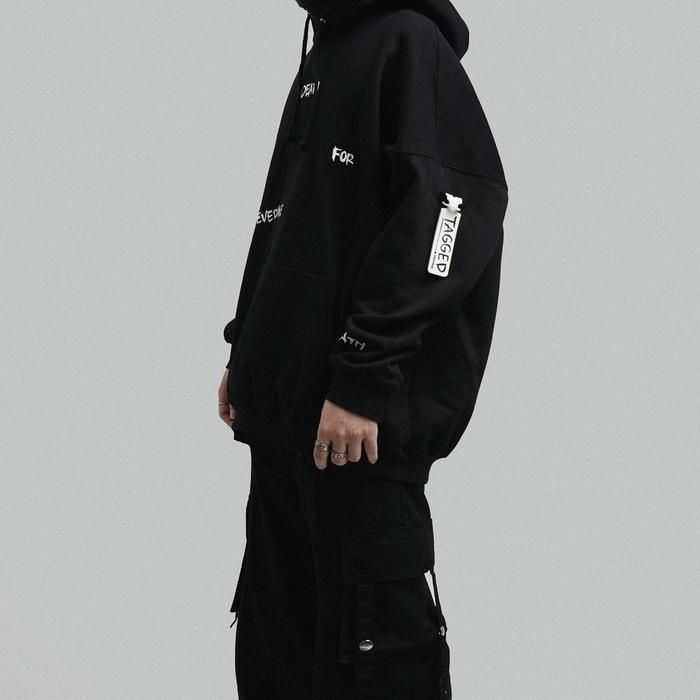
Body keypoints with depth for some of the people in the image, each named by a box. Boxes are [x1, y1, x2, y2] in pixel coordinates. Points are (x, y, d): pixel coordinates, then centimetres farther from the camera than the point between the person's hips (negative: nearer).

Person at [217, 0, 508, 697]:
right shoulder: (320, 60, 21)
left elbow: (452, 205, -18)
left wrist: (362, 377, -21)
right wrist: (246, 352, 17)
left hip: (359, 419, -9)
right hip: (283, 405, 9)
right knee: (275, 643, 14)